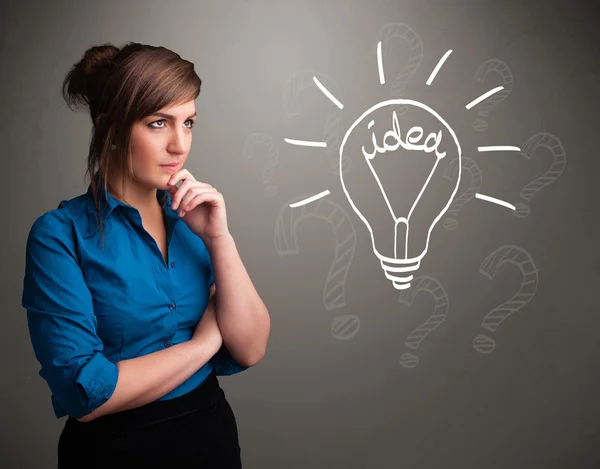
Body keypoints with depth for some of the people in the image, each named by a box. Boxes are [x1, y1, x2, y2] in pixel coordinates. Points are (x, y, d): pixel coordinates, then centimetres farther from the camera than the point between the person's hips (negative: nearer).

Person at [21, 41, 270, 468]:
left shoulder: (192, 216, -2)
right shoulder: (59, 235, -15)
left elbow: (251, 350, -8)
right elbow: (86, 392, -22)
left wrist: (218, 238, -19)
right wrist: (203, 341, -13)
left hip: (212, 433, 5)